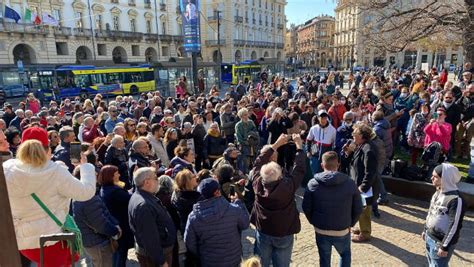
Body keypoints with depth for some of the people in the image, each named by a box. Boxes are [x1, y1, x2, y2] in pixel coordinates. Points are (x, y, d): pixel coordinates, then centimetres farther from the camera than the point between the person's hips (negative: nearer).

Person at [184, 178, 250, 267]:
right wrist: (238, 202, 3)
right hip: (233, 259, 0)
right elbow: (245, 224, -5)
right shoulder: (233, 209, -24)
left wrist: (201, 254, 10)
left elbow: (190, 244, -9)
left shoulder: (193, 217, -20)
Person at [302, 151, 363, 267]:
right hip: (342, 231, 0)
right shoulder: (350, 183, -10)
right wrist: (350, 224, 12)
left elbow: (306, 207, -7)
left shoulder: (313, 183, -11)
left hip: (321, 231, 1)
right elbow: (358, 209, -3)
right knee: (345, 255, 29)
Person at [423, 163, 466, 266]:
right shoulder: (438, 192, 2)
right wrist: (425, 230, 20)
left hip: (440, 242, -8)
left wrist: (445, 247, -18)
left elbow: (454, 227, -22)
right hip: (429, 237, 8)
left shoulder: (456, 200, -24)